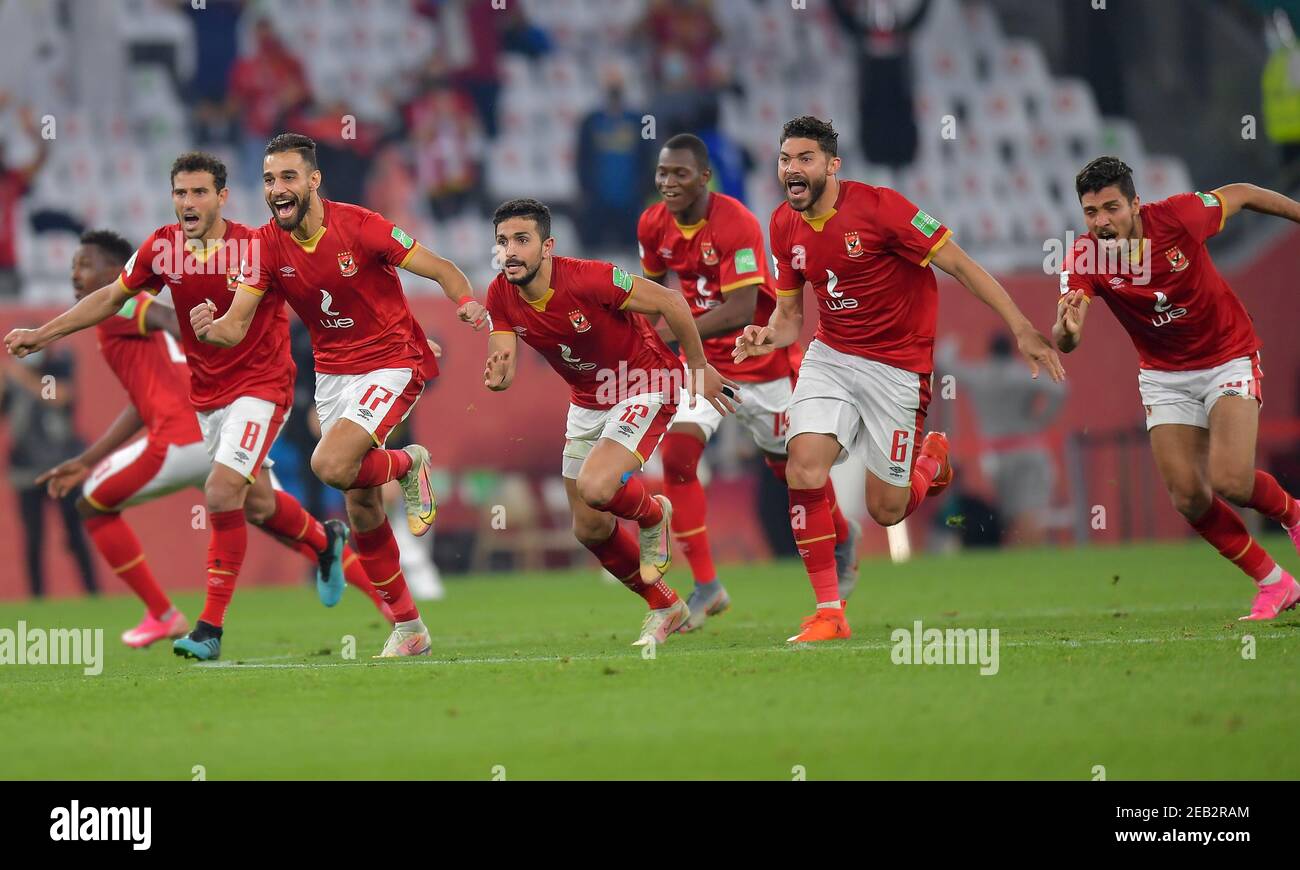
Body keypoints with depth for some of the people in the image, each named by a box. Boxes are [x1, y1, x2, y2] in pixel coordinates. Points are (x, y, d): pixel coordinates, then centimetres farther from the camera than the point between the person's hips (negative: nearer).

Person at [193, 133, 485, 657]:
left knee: (331, 465, -27)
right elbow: (237, 327, -10)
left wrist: (468, 304, -34)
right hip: (332, 373, 6)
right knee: (361, 510, 7)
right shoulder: (267, 246, -5)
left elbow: (443, 271, -13)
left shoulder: (358, 226, -18)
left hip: (393, 363, -6)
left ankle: (407, 464, 6)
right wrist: (210, 328, -33)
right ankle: (409, 629, 21)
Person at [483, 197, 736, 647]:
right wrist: (497, 376, -35)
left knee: (595, 487, -29)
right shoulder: (502, 296, -12)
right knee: (590, 529, 9)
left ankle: (653, 515, 7)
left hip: (646, 386, -7)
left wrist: (700, 368, -11)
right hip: (587, 402, 7)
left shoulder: (587, 279, -30)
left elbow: (670, 302, -21)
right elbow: (501, 372, -9)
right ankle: (664, 607, 31)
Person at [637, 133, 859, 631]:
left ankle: (844, 538, 46)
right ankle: (706, 588, -10)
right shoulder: (653, 226, -6)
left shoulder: (736, 225, -25)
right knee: (676, 456, -16)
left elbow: (741, 310, -32)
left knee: (789, 467, 12)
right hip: (703, 362, 4)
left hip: (763, 361, -4)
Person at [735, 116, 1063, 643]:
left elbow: (959, 265, -13)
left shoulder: (877, 206, -17)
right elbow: (789, 313, 11)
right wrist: (766, 337, -13)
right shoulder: (784, 226, 1)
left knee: (886, 510, -1)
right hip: (829, 358, 4)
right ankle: (829, 613, -8)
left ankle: (933, 457, 35)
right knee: (804, 469, -19)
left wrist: (1021, 329, -16)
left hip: (897, 367, -4)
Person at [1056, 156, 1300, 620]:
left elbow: (1241, 195, -3)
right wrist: (1066, 330, -52)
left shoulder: (1176, 216, -23)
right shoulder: (1085, 260, -18)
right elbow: (1065, 343, -28)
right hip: (1163, 374, 3)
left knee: (1230, 481, -20)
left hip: (1228, 359, -3)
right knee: (1188, 497, -5)